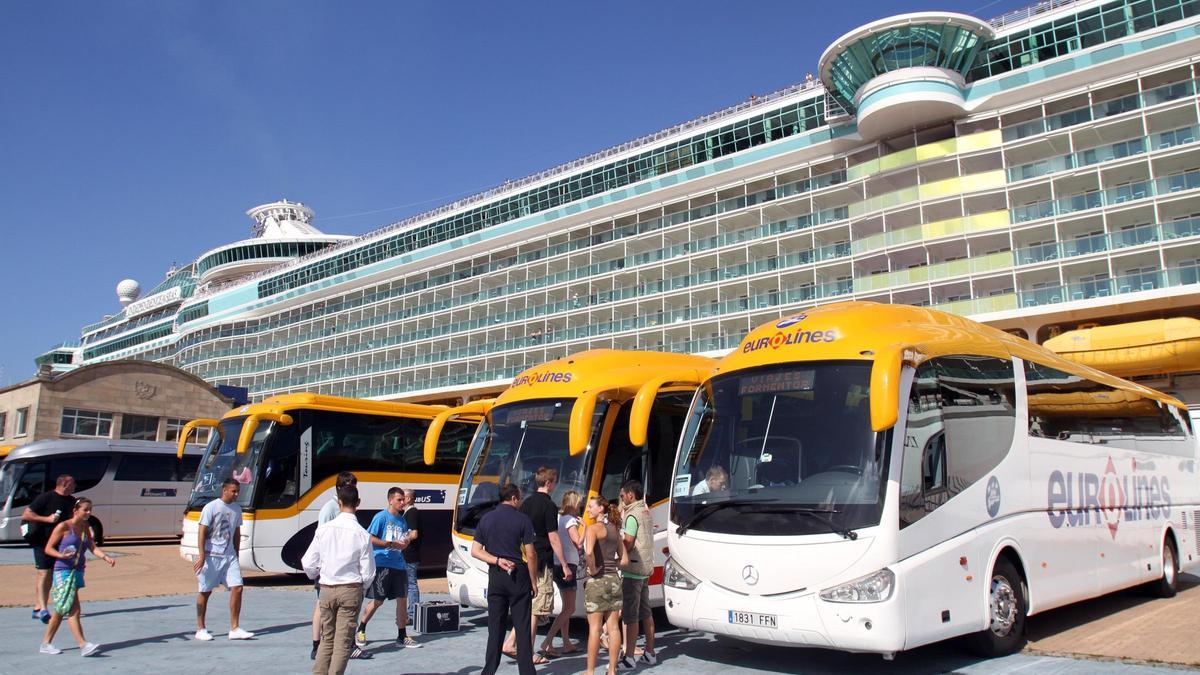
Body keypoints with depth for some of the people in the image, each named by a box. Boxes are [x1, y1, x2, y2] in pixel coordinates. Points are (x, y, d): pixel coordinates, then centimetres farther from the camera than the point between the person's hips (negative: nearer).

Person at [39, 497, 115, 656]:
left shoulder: (86, 528, 11)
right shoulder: (63, 527, -7)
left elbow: (93, 548, 3)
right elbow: (48, 548, -4)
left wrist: (106, 557, -14)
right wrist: (61, 555, -22)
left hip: (77, 572, 7)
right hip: (63, 571, -7)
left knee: (62, 610, 13)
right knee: (74, 609, -11)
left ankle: (46, 643, 26)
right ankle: (83, 645, -15)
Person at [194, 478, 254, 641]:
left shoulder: (237, 508, 10)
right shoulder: (211, 507, -9)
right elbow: (202, 532, -12)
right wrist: (201, 556, -19)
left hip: (229, 555, 5)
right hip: (211, 555, -5)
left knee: (237, 588, -5)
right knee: (205, 592, 5)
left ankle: (234, 629, 0)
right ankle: (200, 629, 18)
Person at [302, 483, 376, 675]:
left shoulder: (323, 529, -7)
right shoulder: (362, 535, -11)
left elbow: (308, 564, -2)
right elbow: (368, 573, -7)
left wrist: (317, 577, 20)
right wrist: (362, 588, 13)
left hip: (327, 589, 2)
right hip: (351, 590, -2)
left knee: (327, 638, 18)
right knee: (343, 642, 6)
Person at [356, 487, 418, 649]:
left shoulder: (402, 521, 16)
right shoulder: (381, 517, -5)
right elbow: (370, 538, -11)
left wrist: (405, 542, 2)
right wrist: (391, 544, -14)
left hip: (398, 564, 6)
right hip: (382, 564, -6)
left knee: (402, 599, 4)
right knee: (378, 601, -3)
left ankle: (402, 636, 12)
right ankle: (360, 630, 18)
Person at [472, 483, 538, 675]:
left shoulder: (486, 519, 5)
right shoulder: (522, 520, -7)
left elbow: (475, 551, 2)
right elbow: (530, 555, -9)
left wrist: (497, 561, -6)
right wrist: (534, 582, -1)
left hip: (495, 576, 4)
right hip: (518, 575, -3)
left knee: (495, 625, 11)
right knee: (522, 627, 3)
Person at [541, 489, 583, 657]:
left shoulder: (558, 518, 12)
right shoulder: (570, 520, -13)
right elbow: (579, 543, -17)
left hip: (556, 565, 9)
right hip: (567, 565, -9)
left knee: (566, 607, 17)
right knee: (569, 608, -6)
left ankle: (567, 644, 21)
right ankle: (547, 642, -14)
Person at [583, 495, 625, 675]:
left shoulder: (594, 527, -9)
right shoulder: (614, 530, 12)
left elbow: (588, 552, -27)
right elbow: (625, 559, 14)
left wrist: (593, 569, -13)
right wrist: (610, 567, 10)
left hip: (597, 581, -6)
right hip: (614, 580, 6)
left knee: (594, 628, 0)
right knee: (613, 627, 8)